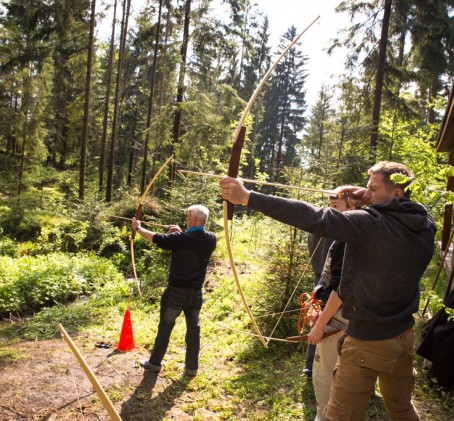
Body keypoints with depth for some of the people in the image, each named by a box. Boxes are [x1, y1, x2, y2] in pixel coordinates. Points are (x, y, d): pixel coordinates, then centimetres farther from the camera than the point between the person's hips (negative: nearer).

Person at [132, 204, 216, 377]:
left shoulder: (180, 239, -18)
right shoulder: (211, 239, -6)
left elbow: (156, 238, -5)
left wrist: (138, 228, 11)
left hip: (176, 291, -3)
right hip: (195, 293, 3)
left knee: (165, 327, 12)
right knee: (193, 328, 14)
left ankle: (155, 362, 25)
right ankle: (191, 367, 21)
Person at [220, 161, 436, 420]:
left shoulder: (370, 224, -22)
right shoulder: (425, 226, -3)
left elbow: (312, 218, -29)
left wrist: (247, 197, -29)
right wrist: (369, 202, 3)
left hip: (368, 341, -7)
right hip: (405, 337, 8)